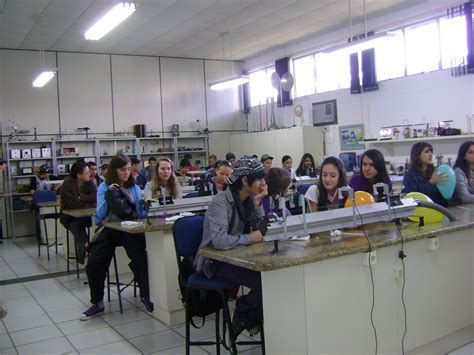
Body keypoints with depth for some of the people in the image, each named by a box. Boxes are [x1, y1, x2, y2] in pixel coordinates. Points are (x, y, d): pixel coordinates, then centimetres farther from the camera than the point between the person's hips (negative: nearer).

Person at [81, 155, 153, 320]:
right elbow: (100, 214, -3)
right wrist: (109, 196, -14)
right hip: (109, 230, 0)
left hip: (131, 228, 0)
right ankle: (97, 303, 2)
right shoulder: (104, 187, 6)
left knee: (141, 259, -28)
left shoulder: (135, 188, 13)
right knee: (93, 263, -17)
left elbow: (141, 213, 9)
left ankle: (146, 296, -12)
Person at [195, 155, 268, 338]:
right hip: (215, 261, -8)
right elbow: (219, 241, -36)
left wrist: (257, 203, -11)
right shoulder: (221, 202, -23)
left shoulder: (249, 199, 2)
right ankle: (243, 314, 5)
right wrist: (251, 238, -24)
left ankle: (252, 318, 8)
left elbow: (260, 229, 0)